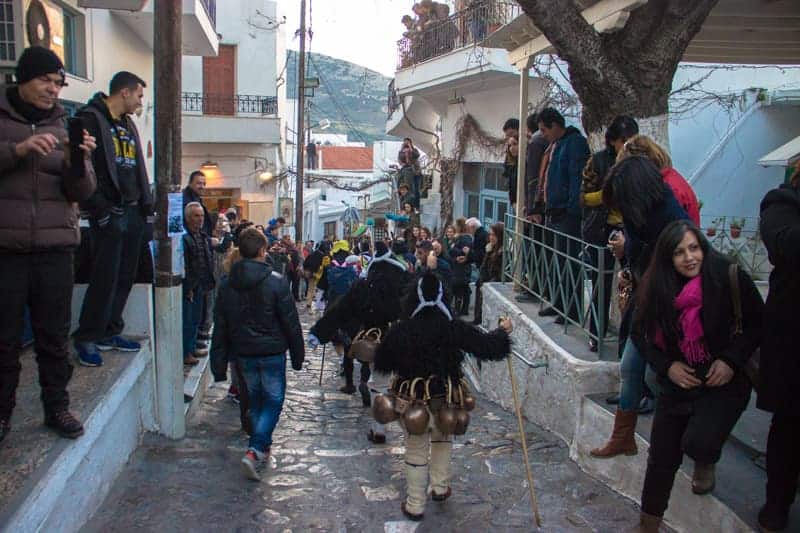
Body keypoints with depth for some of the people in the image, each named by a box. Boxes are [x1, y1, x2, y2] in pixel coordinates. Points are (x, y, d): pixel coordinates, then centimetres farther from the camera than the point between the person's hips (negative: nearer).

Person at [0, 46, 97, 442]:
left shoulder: (65, 126, 11)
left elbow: (82, 192, 6)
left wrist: (78, 163, -14)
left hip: (55, 248, 2)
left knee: (55, 335, 7)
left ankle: (57, 407, 19)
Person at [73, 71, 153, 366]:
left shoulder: (128, 125, 20)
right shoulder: (91, 119, -6)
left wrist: (146, 204, 13)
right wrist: (99, 208, -18)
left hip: (133, 213, 8)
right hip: (108, 214, -8)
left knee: (125, 276, 10)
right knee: (106, 276, -8)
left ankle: (109, 332, 21)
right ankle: (86, 338, 3)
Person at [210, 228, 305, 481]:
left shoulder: (226, 285, -1)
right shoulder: (276, 282, -14)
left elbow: (220, 327, 2)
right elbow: (291, 323, -10)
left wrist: (219, 365, 8)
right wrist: (298, 355, 1)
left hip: (244, 353, 4)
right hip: (272, 352, -4)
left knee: (254, 399, 20)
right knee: (273, 400, 6)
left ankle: (263, 446, 30)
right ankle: (254, 450, -9)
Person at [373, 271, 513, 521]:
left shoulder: (399, 331, -14)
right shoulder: (454, 328, -15)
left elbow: (381, 364, -2)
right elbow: (487, 346, -9)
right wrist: (502, 331, 10)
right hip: (445, 401, 1)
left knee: (416, 451, 16)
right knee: (443, 437, 30)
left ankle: (415, 506, 26)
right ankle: (440, 487, 35)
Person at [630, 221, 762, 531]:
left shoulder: (729, 278, -15)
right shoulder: (655, 288, -5)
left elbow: (758, 323, -4)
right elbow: (641, 334, 6)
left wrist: (732, 360, -16)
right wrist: (667, 365, -8)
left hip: (724, 382, -3)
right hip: (678, 382, 3)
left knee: (698, 442, -26)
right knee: (662, 457, 6)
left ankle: (705, 463, 14)